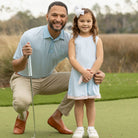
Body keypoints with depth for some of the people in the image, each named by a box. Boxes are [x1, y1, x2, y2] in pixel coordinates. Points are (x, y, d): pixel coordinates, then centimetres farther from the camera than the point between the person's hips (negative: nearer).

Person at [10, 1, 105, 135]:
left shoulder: (69, 40, -14)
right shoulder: (29, 36, -24)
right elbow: (16, 68, -18)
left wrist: (98, 74, -33)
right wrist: (24, 57, -42)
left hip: (48, 79, 4)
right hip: (24, 79, -4)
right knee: (22, 101, -38)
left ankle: (56, 117, 1)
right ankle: (22, 116, 3)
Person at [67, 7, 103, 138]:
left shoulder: (96, 40, 5)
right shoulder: (74, 40, 2)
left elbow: (100, 59, -2)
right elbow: (72, 58, -7)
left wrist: (91, 72, -14)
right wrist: (83, 71, -18)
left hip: (92, 76, 1)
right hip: (77, 75, -1)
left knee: (90, 101, 5)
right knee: (78, 102, 1)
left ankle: (91, 127, 12)